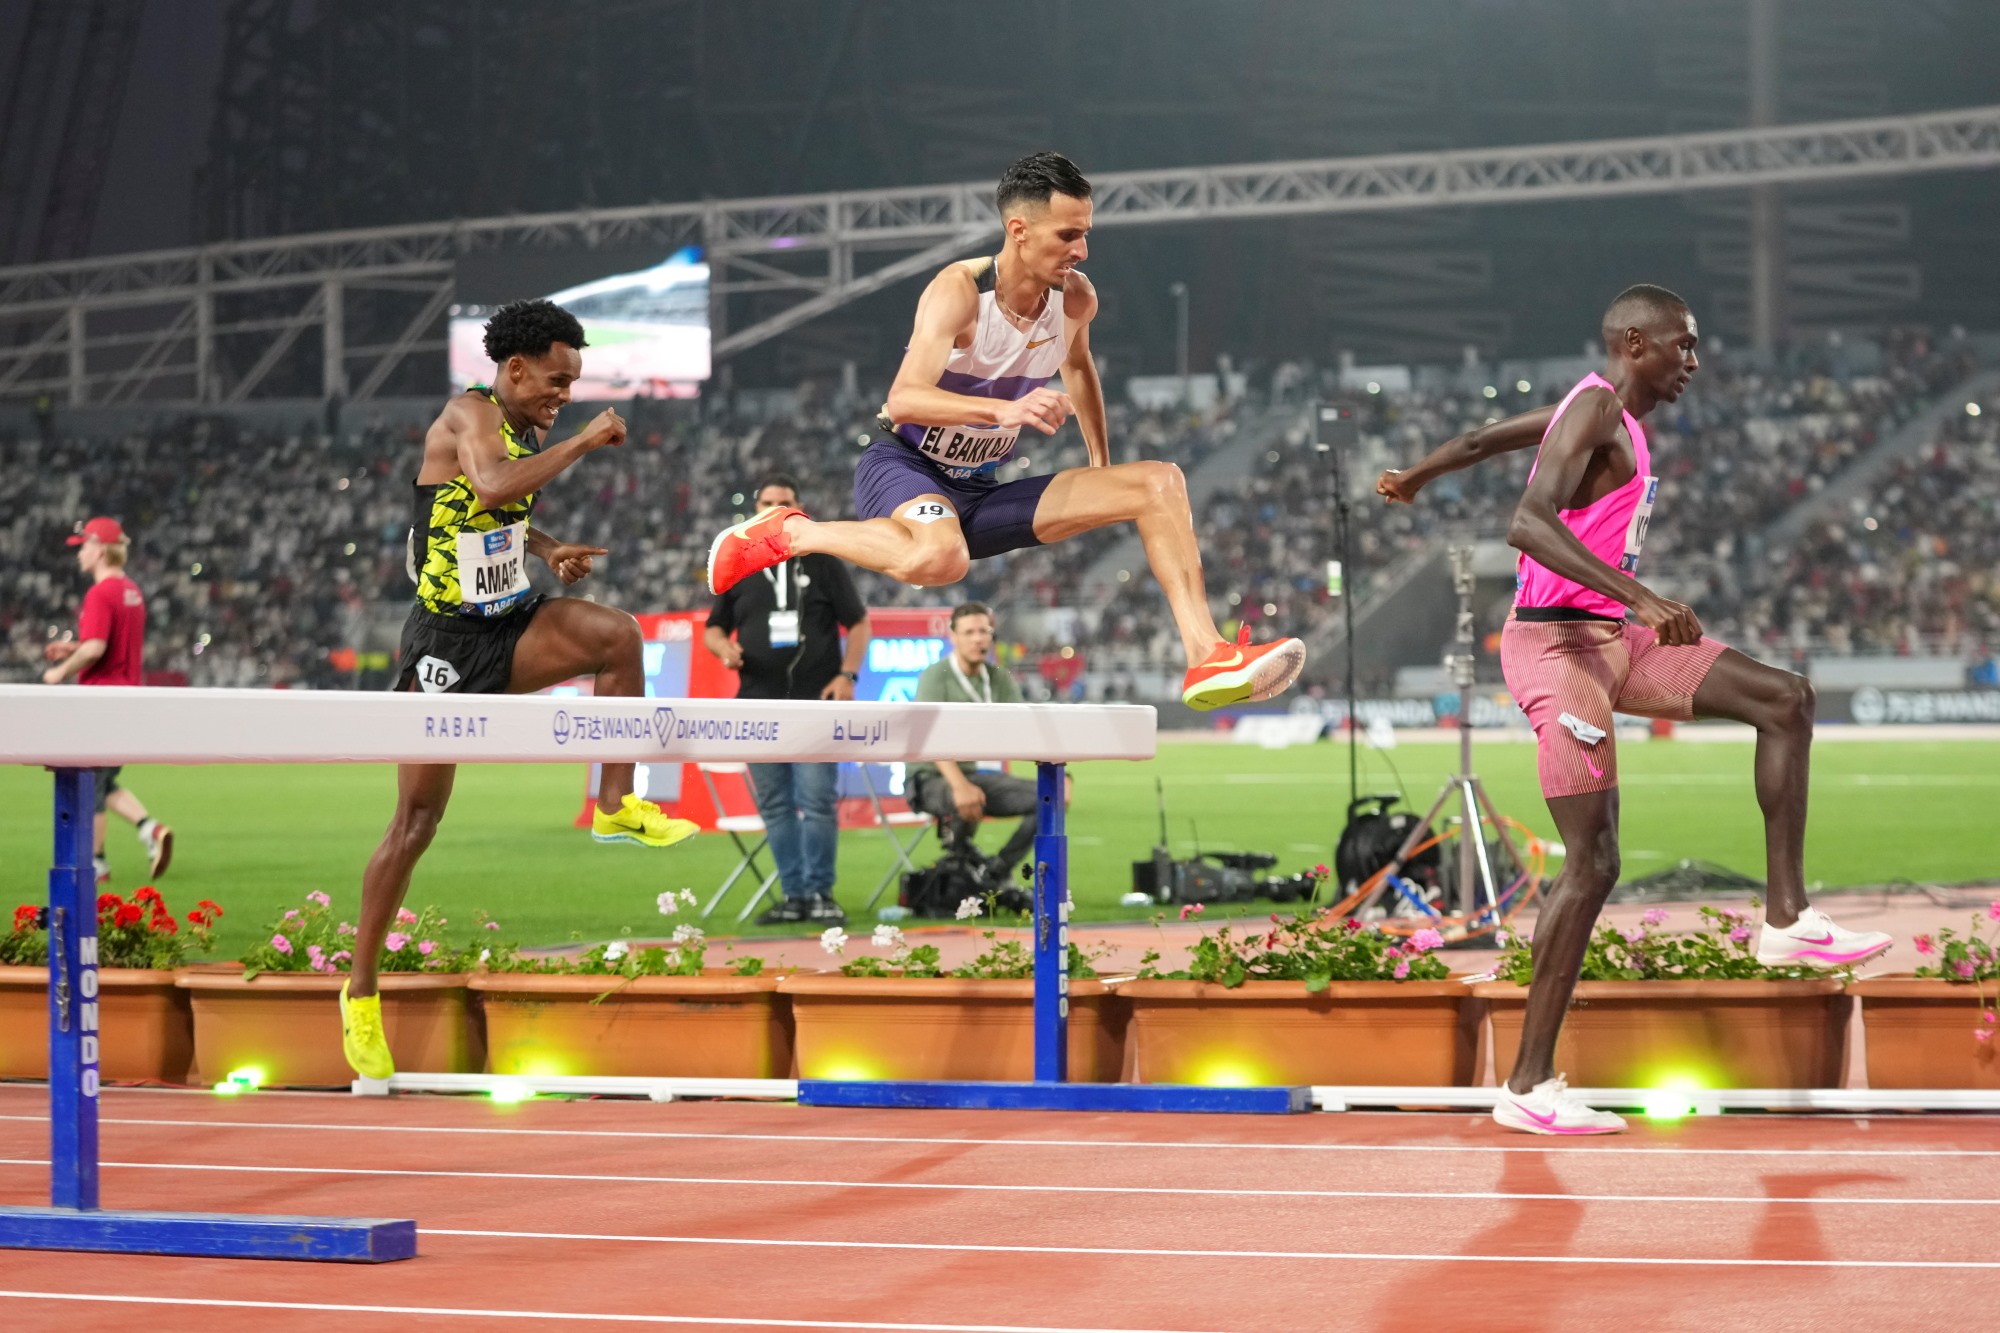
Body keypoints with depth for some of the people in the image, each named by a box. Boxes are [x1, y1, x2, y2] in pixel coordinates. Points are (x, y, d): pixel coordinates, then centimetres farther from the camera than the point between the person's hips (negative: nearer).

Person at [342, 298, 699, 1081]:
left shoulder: (530, 431, 9)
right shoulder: (470, 415, -14)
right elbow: (492, 487, -37)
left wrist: (549, 552, 8)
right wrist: (584, 441, -29)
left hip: (509, 627, 7)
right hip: (445, 641, -7)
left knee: (618, 635, -22)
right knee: (416, 821, -3)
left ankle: (614, 806, -10)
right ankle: (360, 992, 8)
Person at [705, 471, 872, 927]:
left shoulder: (823, 563, 7)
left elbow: (858, 622, 7)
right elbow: (713, 628, 17)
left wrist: (847, 674, -7)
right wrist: (725, 648, -7)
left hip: (815, 701, -3)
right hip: (759, 704, 3)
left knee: (818, 801, -9)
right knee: (774, 805, 3)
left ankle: (820, 894, -1)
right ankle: (793, 896, 9)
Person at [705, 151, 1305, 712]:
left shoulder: (1075, 299, -1)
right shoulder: (959, 290, -20)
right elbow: (902, 400, -33)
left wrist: (1103, 473, 24)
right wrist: (1007, 410, -46)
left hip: (984, 492, 7)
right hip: (903, 472, -7)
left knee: (1160, 482, -6)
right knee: (938, 558, -43)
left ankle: (1207, 658, -11)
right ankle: (791, 531, -16)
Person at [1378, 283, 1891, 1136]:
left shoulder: (1605, 411, 16)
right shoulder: (1595, 411, -14)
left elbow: (1478, 440, 31)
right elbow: (1528, 524, -30)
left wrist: (1413, 479, 51)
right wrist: (1639, 596, -37)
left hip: (1613, 640, 10)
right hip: (1559, 645, -10)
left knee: (1784, 699, 2)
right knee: (1592, 865, -11)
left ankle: (1787, 920, 2)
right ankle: (1528, 1086, -5)